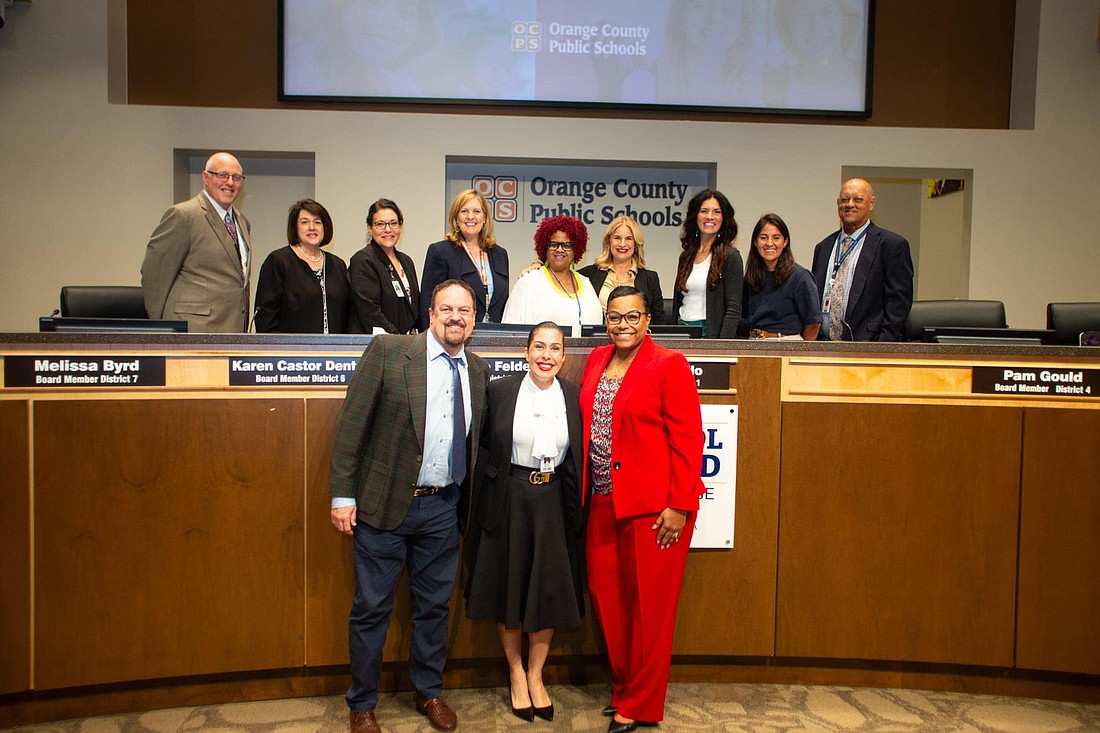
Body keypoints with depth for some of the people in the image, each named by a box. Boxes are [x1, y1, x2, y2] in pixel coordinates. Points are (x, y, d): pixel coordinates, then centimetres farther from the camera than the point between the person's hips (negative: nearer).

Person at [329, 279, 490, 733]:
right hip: (385, 505, -4)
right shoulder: (387, 351, -9)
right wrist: (343, 495, -11)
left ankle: (429, 692, 38)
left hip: (443, 509, 4)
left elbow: (474, 439, 11)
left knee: (435, 606, 16)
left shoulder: (478, 370, 5)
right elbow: (352, 423, -9)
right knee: (372, 609, 9)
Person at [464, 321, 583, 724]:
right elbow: (483, 445, 0)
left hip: (553, 502, 1)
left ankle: (535, 675, 29)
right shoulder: (499, 391, -5)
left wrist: (576, 509, 0)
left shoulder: (574, 396, 0)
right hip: (508, 500, -1)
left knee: (550, 591, 8)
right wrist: (481, 502, -3)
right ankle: (515, 673, 32)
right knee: (509, 587, 10)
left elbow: (579, 458, 4)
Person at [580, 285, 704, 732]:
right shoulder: (596, 361, 11)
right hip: (604, 503, 6)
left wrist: (679, 506, -16)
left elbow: (688, 440, -11)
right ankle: (624, 686, 32)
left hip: (653, 506, -6)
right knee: (606, 595, 12)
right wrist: (588, 492, 10)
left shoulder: (669, 365, -8)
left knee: (649, 604, 4)